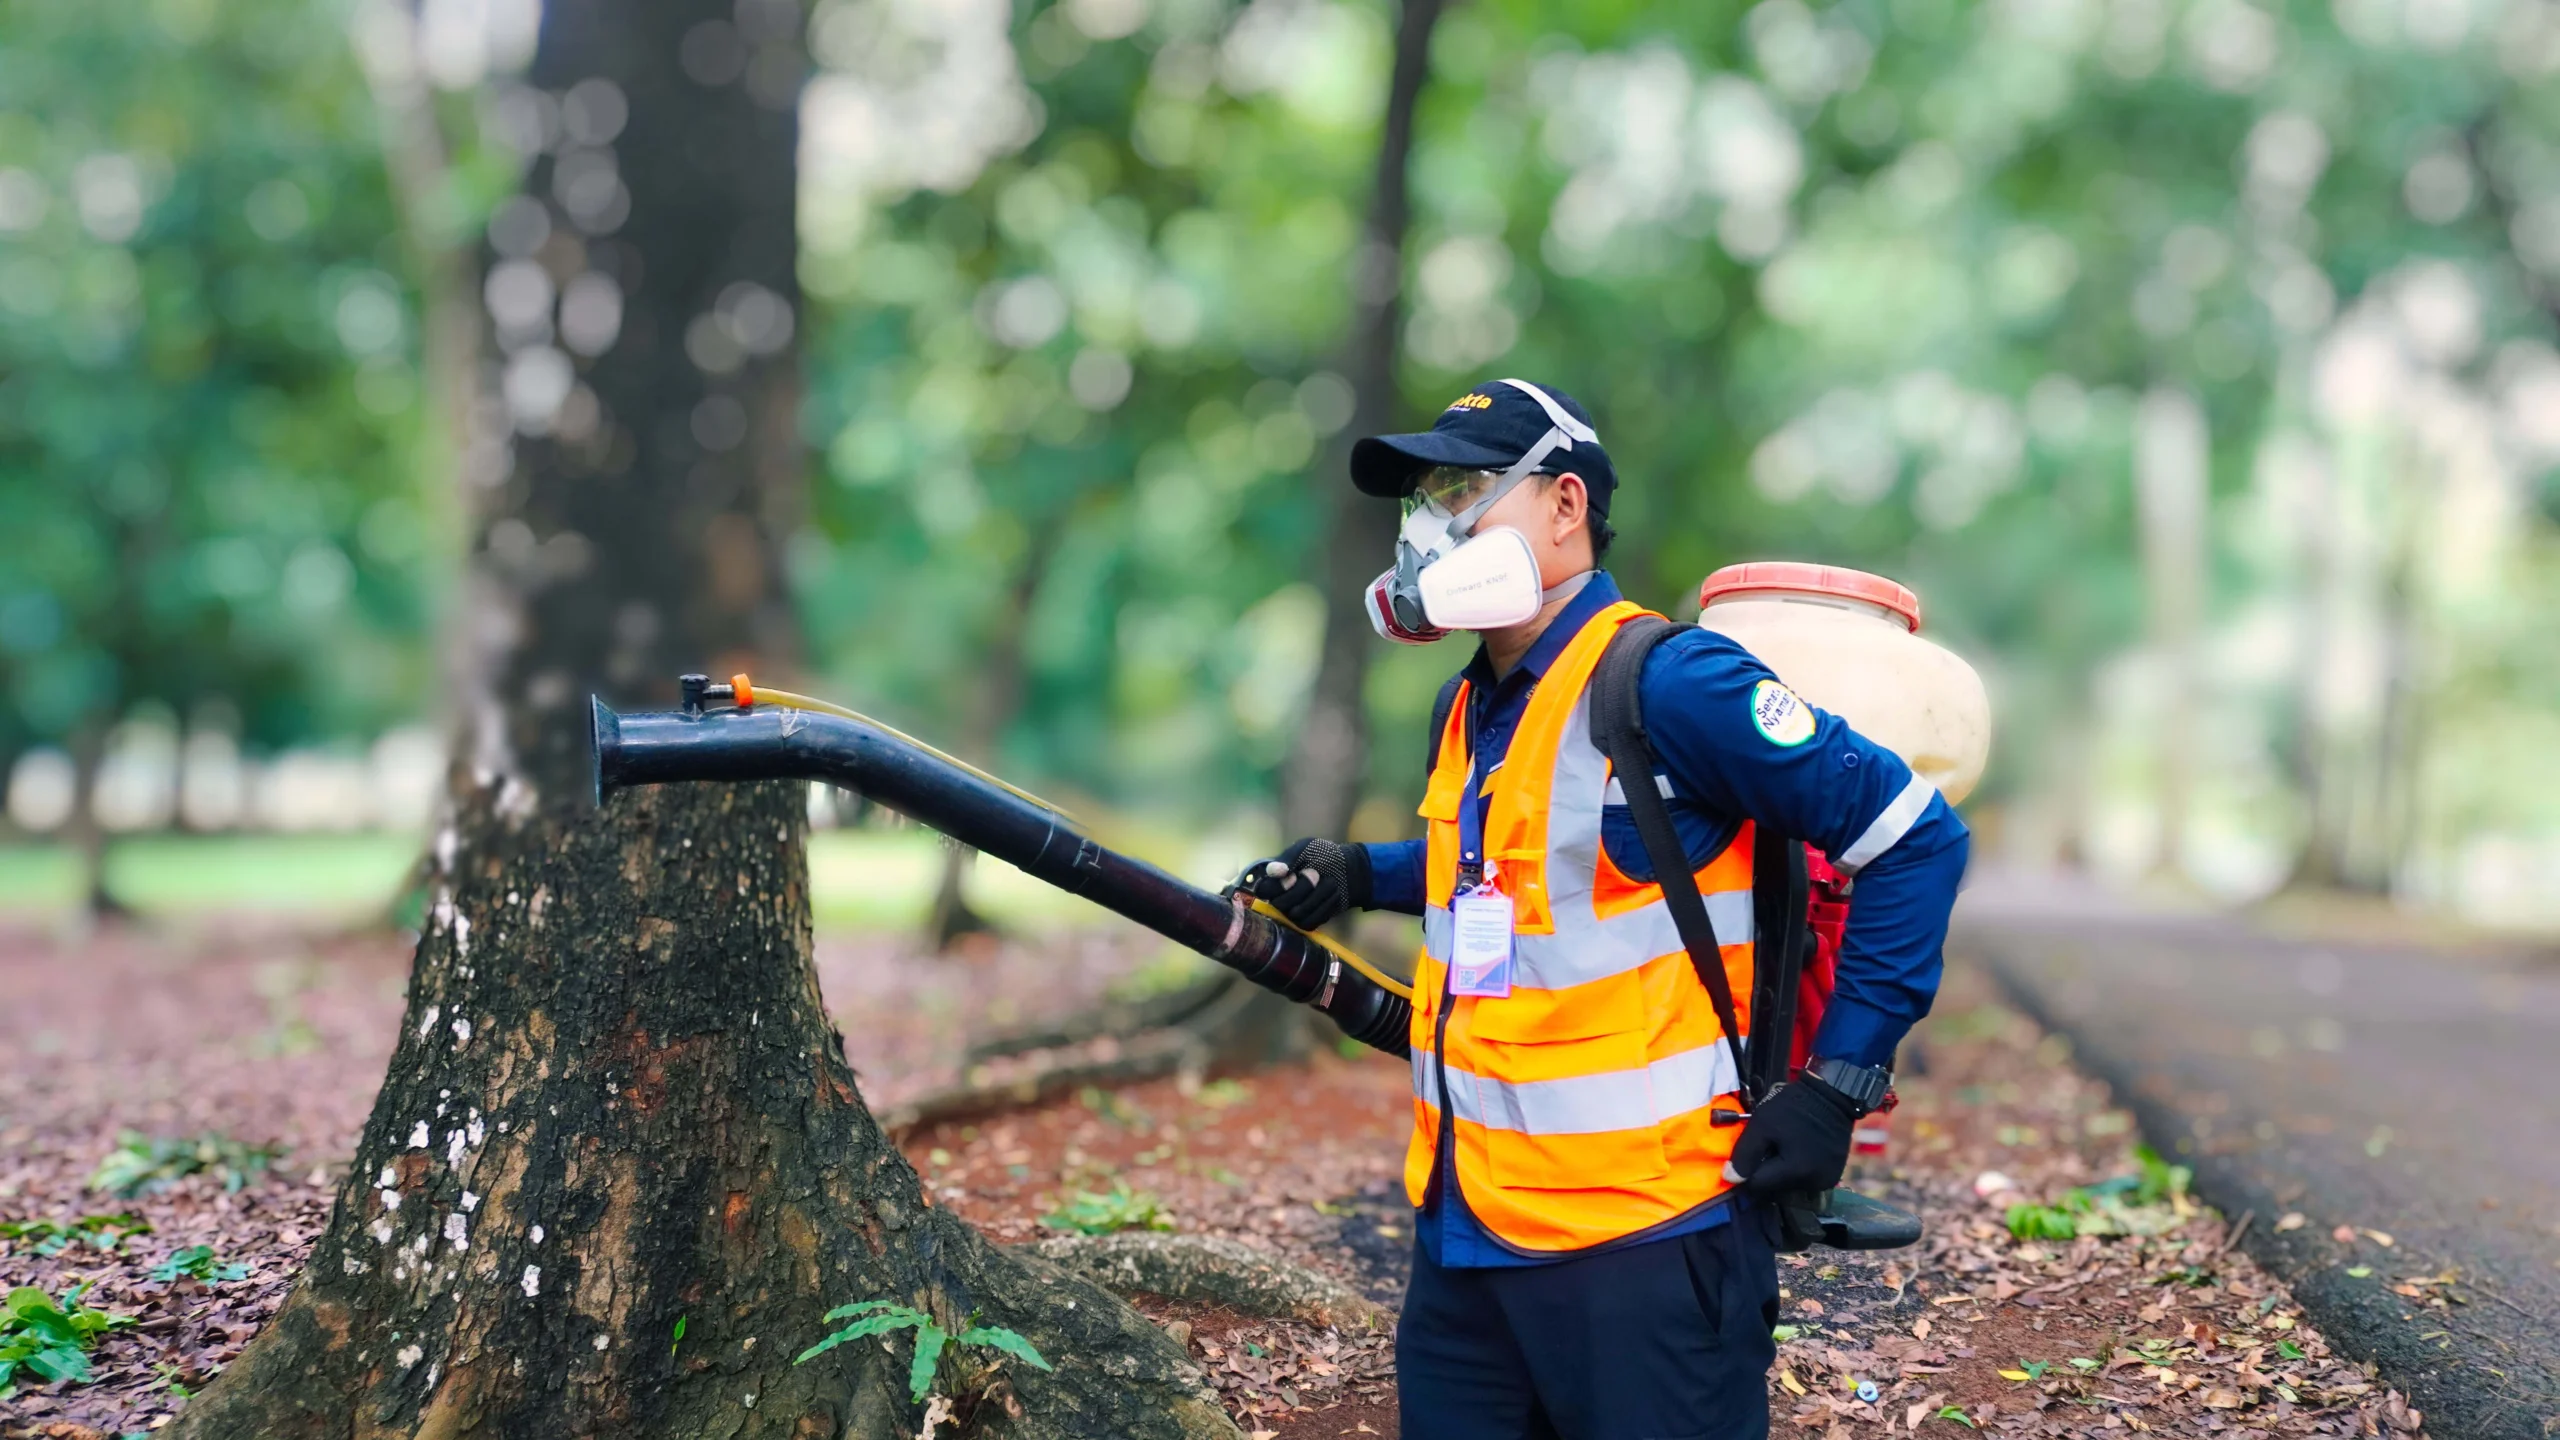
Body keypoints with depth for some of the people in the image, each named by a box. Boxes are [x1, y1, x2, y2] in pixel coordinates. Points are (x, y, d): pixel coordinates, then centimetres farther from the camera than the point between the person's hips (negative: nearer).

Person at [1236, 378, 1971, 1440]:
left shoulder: (1667, 684, -15)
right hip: (1463, 1231, 8)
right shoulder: (1470, 710, 11)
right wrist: (1362, 876, 15)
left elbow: (1915, 839, -13)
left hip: (1638, 1243, -8)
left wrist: (1839, 1082, -13)